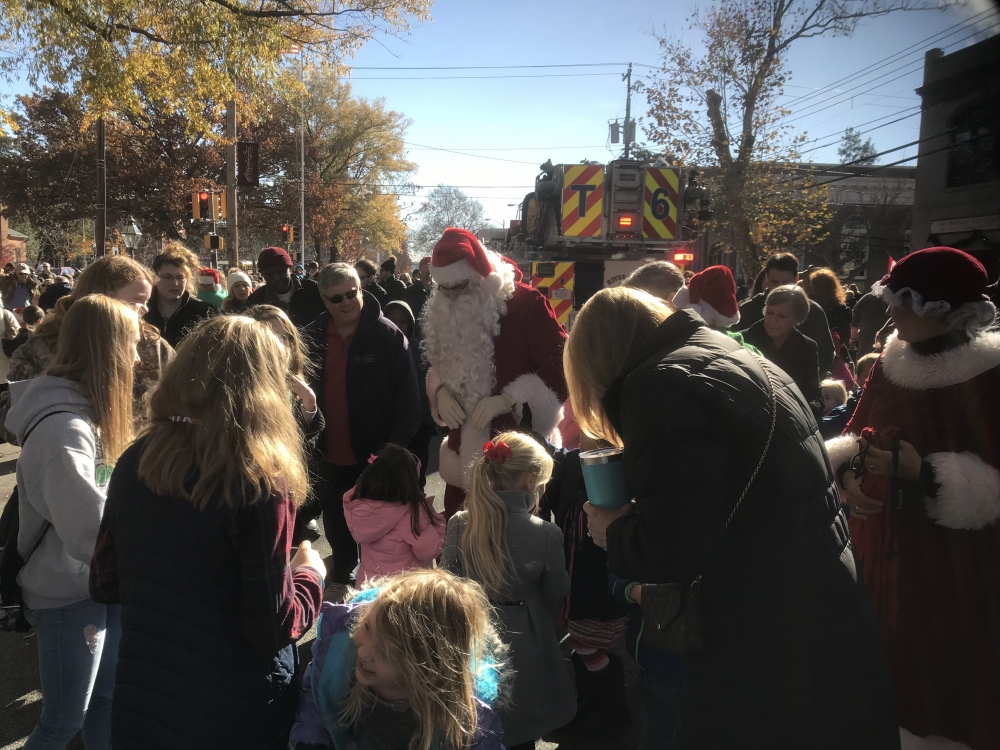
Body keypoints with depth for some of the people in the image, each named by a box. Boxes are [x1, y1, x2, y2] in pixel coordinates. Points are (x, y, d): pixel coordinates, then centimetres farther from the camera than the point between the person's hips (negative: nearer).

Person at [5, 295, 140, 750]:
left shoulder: (85, 410, 5)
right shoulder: (62, 427, -27)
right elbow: (94, 534, -34)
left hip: (102, 585, 9)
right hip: (68, 596, -9)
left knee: (108, 697, 21)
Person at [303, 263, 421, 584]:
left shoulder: (388, 335, -12)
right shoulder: (312, 337, -1)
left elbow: (407, 397, -12)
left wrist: (396, 446, -18)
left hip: (374, 457, -4)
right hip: (329, 456, 4)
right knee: (337, 531, 21)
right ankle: (342, 576, 43)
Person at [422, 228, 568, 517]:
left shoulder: (527, 304, -12)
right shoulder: (443, 313, 8)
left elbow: (560, 371, -13)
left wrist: (507, 400, -21)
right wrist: (440, 390, 1)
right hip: (466, 450, 6)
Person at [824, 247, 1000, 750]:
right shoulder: (891, 362, 4)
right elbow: (855, 434, 12)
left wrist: (926, 474, -27)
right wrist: (847, 473, -7)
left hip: (953, 561, -5)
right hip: (882, 543, 6)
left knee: (947, 683, 7)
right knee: (887, 661, 16)